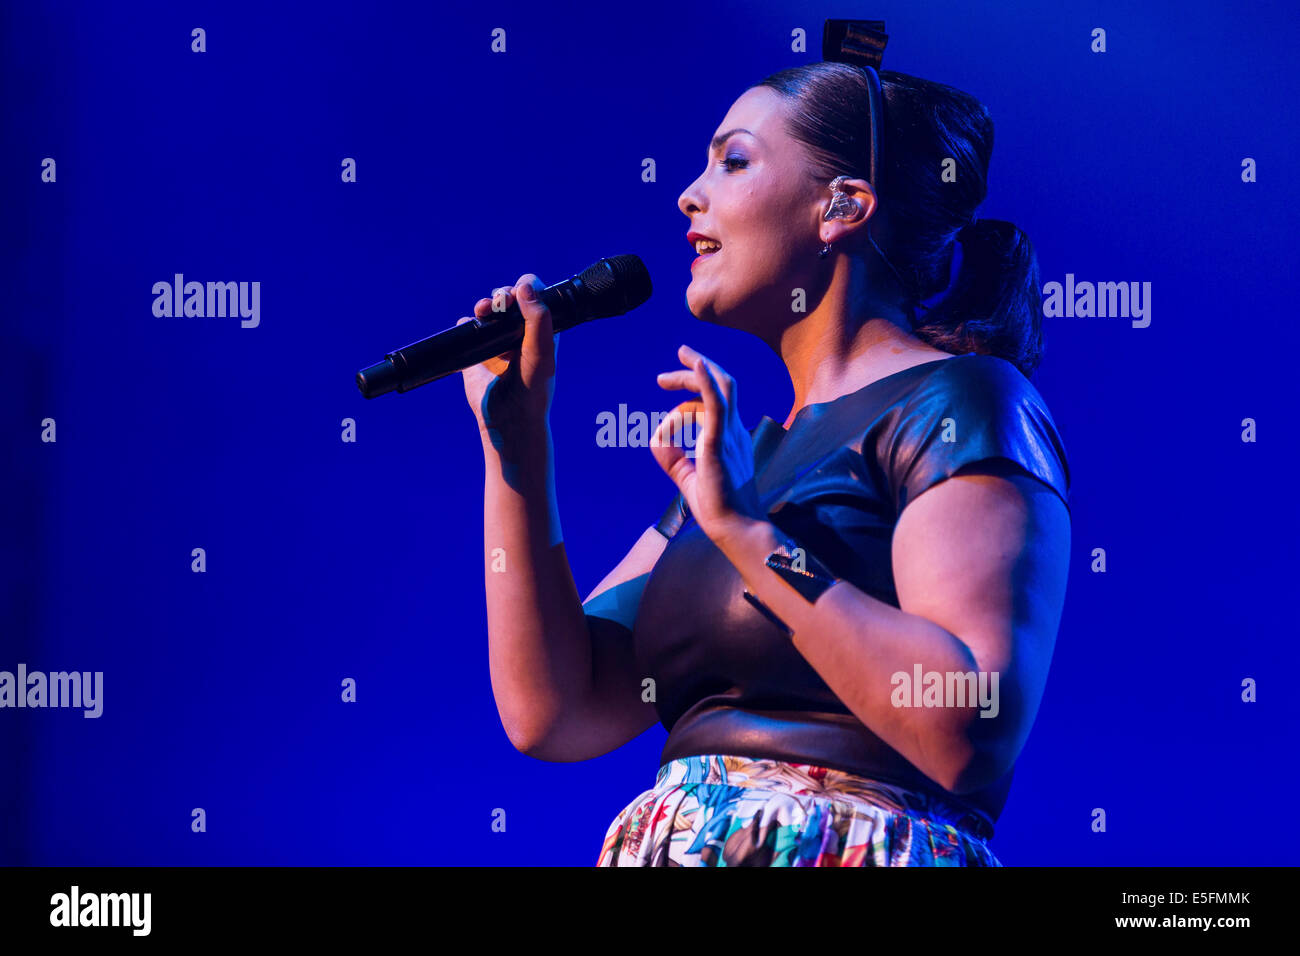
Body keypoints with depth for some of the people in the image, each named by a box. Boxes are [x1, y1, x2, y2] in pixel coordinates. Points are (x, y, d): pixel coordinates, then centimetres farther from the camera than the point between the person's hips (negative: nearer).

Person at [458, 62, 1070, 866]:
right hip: (680, 844, 6)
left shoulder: (962, 405, -5)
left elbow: (974, 730, -18)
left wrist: (745, 532, -17)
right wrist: (516, 440, 6)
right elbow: (553, 716, 8)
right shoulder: (739, 452, 16)